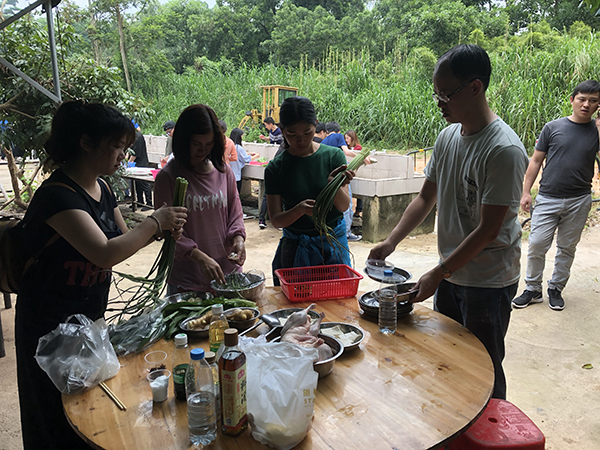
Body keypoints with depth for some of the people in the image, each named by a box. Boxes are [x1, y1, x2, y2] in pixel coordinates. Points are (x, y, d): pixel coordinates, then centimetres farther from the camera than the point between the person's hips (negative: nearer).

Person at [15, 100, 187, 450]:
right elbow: (105, 254, -36)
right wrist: (155, 221, -24)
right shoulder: (57, 195, -26)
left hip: (90, 317, 8)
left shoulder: (101, 187, 2)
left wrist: (163, 230, -6)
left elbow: (123, 237, 12)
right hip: (52, 326, -8)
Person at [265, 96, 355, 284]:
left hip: (333, 242, 1)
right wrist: (300, 210, -26)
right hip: (294, 246, 0)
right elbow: (275, 220, -7)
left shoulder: (333, 156, -5)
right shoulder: (275, 168, -6)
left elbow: (344, 206, -8)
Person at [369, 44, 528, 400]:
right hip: (451, 273, 8)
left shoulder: (504, 150, -21)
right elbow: (426, 198, 9)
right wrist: (391, 241, -3)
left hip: (488, 282, -7)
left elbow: (488, 229, -21)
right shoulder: (448, 137, 3)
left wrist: (438, 274, -18)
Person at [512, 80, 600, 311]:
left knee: (567, 248, 11)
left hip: (579, 201, 1)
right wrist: (526, 192, 0)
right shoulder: (553, 127, 2)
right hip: (548, 198, -1)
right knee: (537, 245, -3)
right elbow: (536, 160, 5)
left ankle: (556, 289, 27)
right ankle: (533, 290, 13)